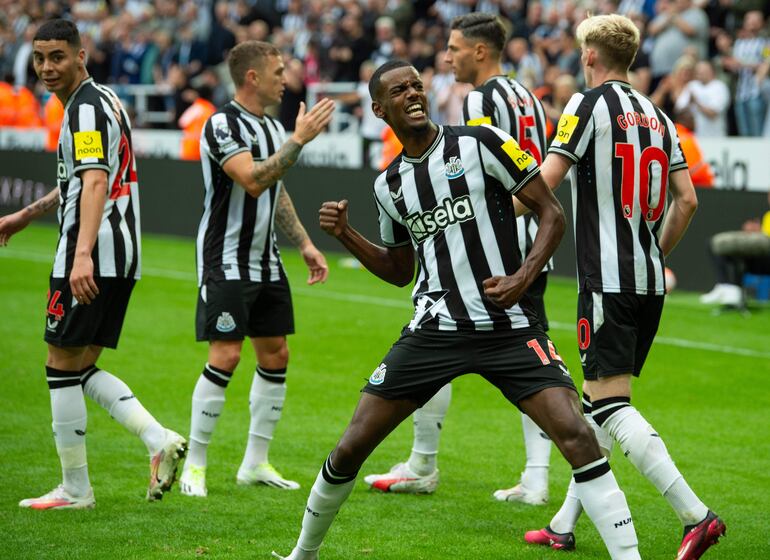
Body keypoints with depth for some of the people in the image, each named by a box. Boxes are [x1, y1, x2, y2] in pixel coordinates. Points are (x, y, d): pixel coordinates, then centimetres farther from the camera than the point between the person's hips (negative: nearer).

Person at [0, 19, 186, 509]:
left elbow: (95, 182, -28)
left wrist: (83, 254, -39)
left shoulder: (86, 107, -13)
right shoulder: (101, 101, 18)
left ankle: (75, 488, 5)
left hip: (92, 259, -10)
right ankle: (160, 440, -3)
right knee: (82, 368, 12)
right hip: (122, 255, 10)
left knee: (63, 367, -1)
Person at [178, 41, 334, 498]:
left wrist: (306, 245, 17)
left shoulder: (273, 127, 11)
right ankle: (194, 466, -2)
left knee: (275, 356, 7)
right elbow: (253, 181, -28)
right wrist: (299, 140, -27)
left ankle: (256, 462, 17)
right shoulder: (223, 125, -15)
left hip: (266, 262, 9)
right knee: (225, 357, -12)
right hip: (227, 262, -8)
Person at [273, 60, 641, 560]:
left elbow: (552, 213, -3)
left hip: (509, 327, -4)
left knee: (576, 434, -20)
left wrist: (523, 276, -17)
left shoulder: (479, 143, -4)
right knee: (352, 448, 3)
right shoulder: (389, 184, 11)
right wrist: (345, 235, 9)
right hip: (434, 329, 4)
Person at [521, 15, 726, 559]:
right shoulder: (657, 115, 14)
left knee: (610, 405, -9)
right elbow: (687, 199, 10)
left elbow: (544, 182, -13)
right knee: (599, 401, 14)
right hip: (650, 280, 8)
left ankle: (696, 515, -20)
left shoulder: (590, 104, -6)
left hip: (607, 280, -8)